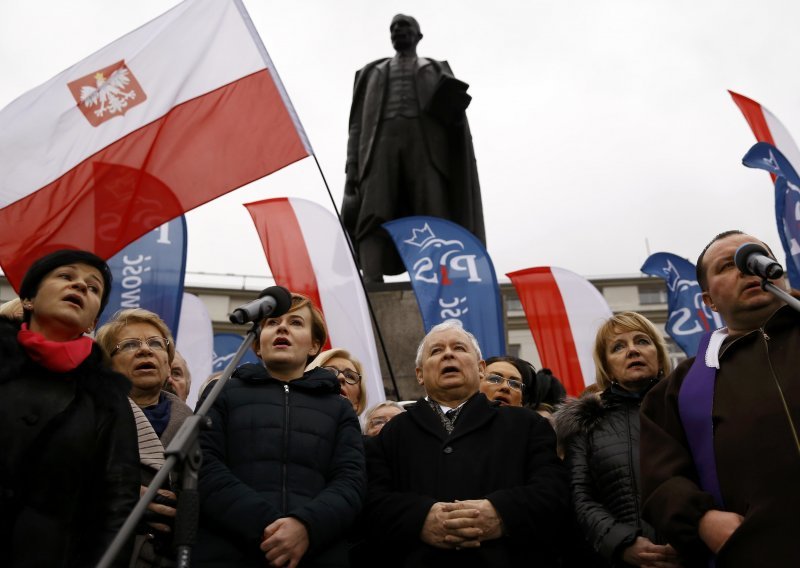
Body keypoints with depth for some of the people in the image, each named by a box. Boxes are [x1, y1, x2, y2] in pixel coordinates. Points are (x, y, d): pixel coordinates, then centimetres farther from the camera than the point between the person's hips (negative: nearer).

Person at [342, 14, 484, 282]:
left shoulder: (436, 70, 28)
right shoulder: (372, 73, 30)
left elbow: (453, 115, 15)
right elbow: (358, 123, 19)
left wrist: (454, 104, -10)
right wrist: (351, 166, 5)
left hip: (424, 143, 0)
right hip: (381, 143, 1)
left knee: (432, 218, -19)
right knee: (372, 217, -22)